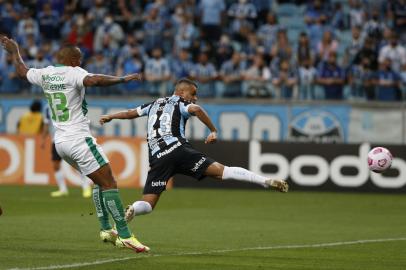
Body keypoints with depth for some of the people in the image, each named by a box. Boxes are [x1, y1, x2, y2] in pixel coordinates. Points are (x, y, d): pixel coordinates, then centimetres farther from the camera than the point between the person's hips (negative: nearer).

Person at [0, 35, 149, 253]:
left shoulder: (45, 74, 9)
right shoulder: (73, 73, -12)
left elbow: (22, 71, 30)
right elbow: (93, 80, -33)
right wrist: (123, 79, -25)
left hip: (60, 141, 9)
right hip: (79, 139, -9)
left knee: (99, 181, 20)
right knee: (109, 183, -9)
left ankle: (105, 229, 14)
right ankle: (124, 235, -16)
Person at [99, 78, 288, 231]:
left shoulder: (155, 104, 29)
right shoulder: (181, 104, 13)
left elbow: (131, 113, 42)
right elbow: (196, 109, -11)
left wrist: (110, 117, 59)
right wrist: (214, 131, -5)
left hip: (157, 159, 4)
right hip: (178, 149, -4)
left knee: (147, 204, 3)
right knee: (221, 171, -12)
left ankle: (131, 210, -31)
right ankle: (267, 182, -25)